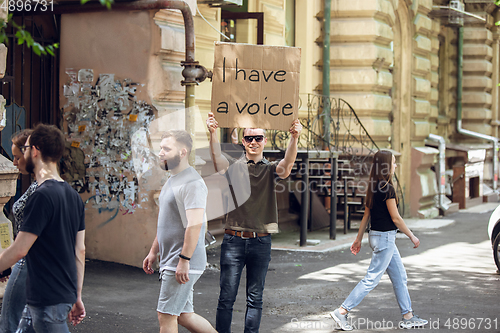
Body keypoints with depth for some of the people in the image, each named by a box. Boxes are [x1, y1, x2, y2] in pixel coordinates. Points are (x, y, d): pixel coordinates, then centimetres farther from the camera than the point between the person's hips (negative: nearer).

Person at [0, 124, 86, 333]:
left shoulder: (42, 196, -18)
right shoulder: (73, 196, 9)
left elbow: (19, 250, -18)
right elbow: (80, 250, 12)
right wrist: (77, 297, 16)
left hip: (48, 302, -9)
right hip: (66, 295, 9)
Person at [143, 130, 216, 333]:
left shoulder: (192, 183, -16)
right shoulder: (172, 180, 17)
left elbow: (194, 225, -24)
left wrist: (184, 260, -26)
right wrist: (154, 251, 25)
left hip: (182, 264, -10)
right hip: (170, 261, 10)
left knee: (166, 316, -5)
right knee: (184, 315, 13)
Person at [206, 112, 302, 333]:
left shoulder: (271, 169, 5)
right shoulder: (233, 167, 2)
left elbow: (288, 162, -15)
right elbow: (217, 157, -18)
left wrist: (294, 138, -34)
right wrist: (212, 133, -37)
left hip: (261, 242, 1)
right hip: (234, 240, -1)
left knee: (255, 298, 9)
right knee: (226, 296, 1)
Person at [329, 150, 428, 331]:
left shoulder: (374, 187, 8)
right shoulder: (386, 188, -18)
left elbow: (366, 215, 13)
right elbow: (395, 218, -16)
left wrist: (358, 239, 18)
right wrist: (412, 236, -6)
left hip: (377, 235, 10)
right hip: (384, 237, -10)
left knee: (399, 277, 14)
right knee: (372, 279, -4)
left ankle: (407, 317, 19)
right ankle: (342, 312, -2)